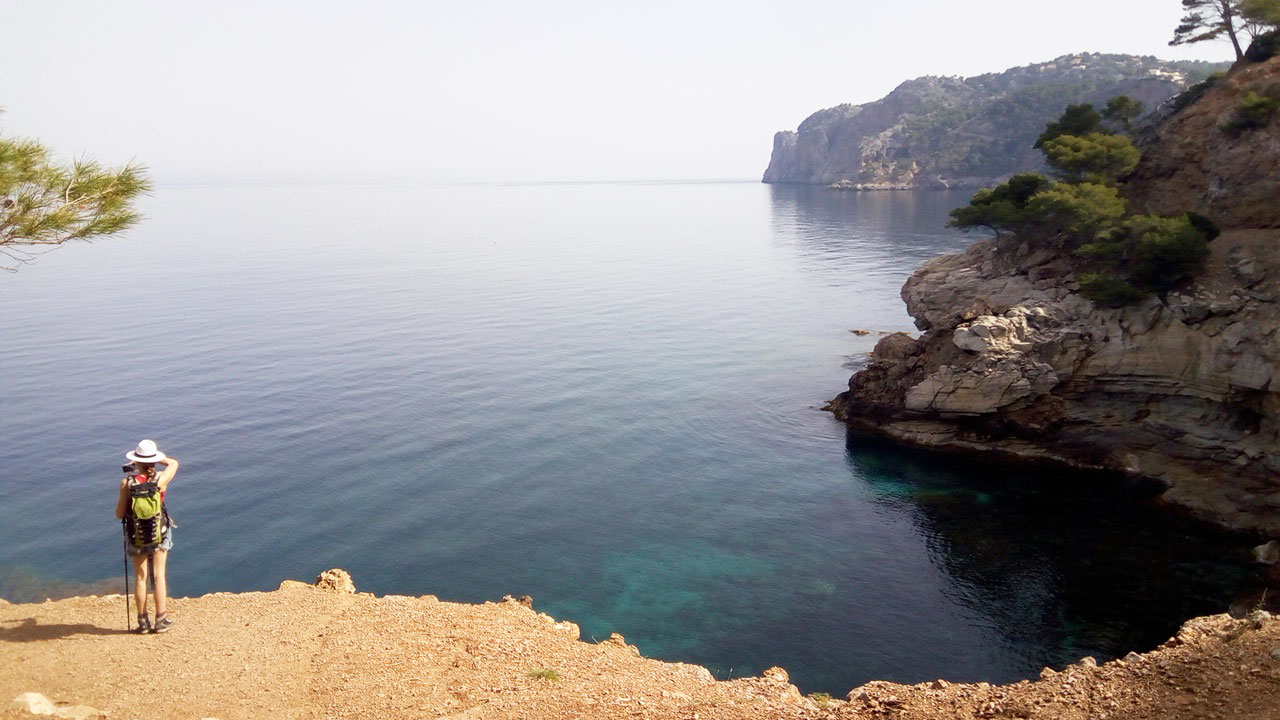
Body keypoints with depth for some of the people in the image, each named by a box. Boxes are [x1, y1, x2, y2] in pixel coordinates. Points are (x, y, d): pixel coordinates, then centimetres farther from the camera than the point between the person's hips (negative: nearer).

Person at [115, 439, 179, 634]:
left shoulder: (127, 483, -14)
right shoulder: (161, 479, -12)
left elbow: (120, 514, -7)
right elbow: (174, 463, 11)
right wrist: (157, 457, 9)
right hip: (159, 532, 0)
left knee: (140, 577, 11)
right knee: (159, 575, 10)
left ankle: (143, 621, 16)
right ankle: (161, 619, 13)